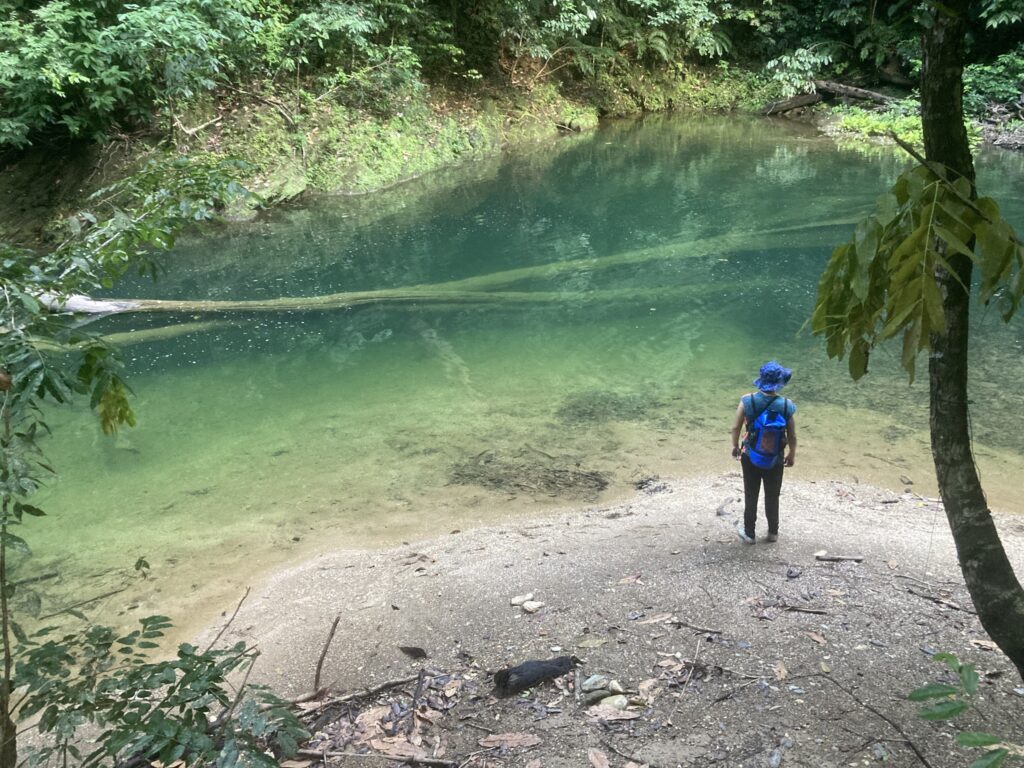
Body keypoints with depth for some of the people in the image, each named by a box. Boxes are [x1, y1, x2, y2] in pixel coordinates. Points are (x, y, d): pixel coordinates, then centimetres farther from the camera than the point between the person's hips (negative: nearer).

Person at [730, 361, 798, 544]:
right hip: (775, 460, 0)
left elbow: (736, 428, -9)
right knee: (772, 497, 21)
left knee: (751, 496, 18)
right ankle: (773, 532, 36)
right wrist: (792, 455, 9)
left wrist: (735, 446, 10)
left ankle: (749, 532, 30)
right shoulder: (787, 406, -20)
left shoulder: (747, 401, -19)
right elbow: (792, 437, -9)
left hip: (750, 457, 0)